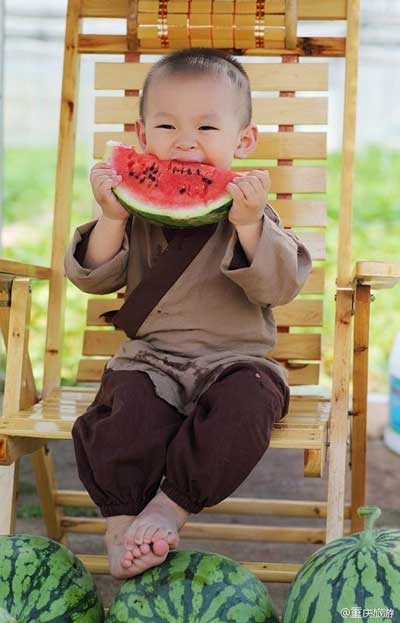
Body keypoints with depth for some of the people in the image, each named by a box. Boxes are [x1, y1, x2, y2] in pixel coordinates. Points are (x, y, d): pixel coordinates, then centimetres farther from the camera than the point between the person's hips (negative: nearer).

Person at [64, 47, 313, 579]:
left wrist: (250, 225, -25)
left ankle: (171, 506, -17)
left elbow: (281, 287, -11)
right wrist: (112, 219, -15)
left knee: (246, 403, -31)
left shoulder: (250, 210, 1)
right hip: (149, 358, 1)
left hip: (235, 359, 0)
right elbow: (93, 279, 0)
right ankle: (122, 516, -11)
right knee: (128, 409, -30)